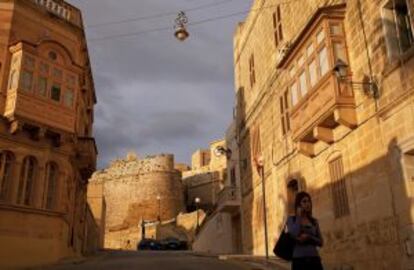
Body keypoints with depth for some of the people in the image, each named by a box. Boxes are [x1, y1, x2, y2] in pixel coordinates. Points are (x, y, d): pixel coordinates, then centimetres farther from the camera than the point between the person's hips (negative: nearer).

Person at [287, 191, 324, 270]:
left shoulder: (314, 221, 14)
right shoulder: (291, 219, 4)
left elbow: (320, 242, 8)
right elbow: (294, 235, -15)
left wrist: (308, 237, -11)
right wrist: (299, 216, -7)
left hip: (314, 260, 4)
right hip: (299, 260, -3)